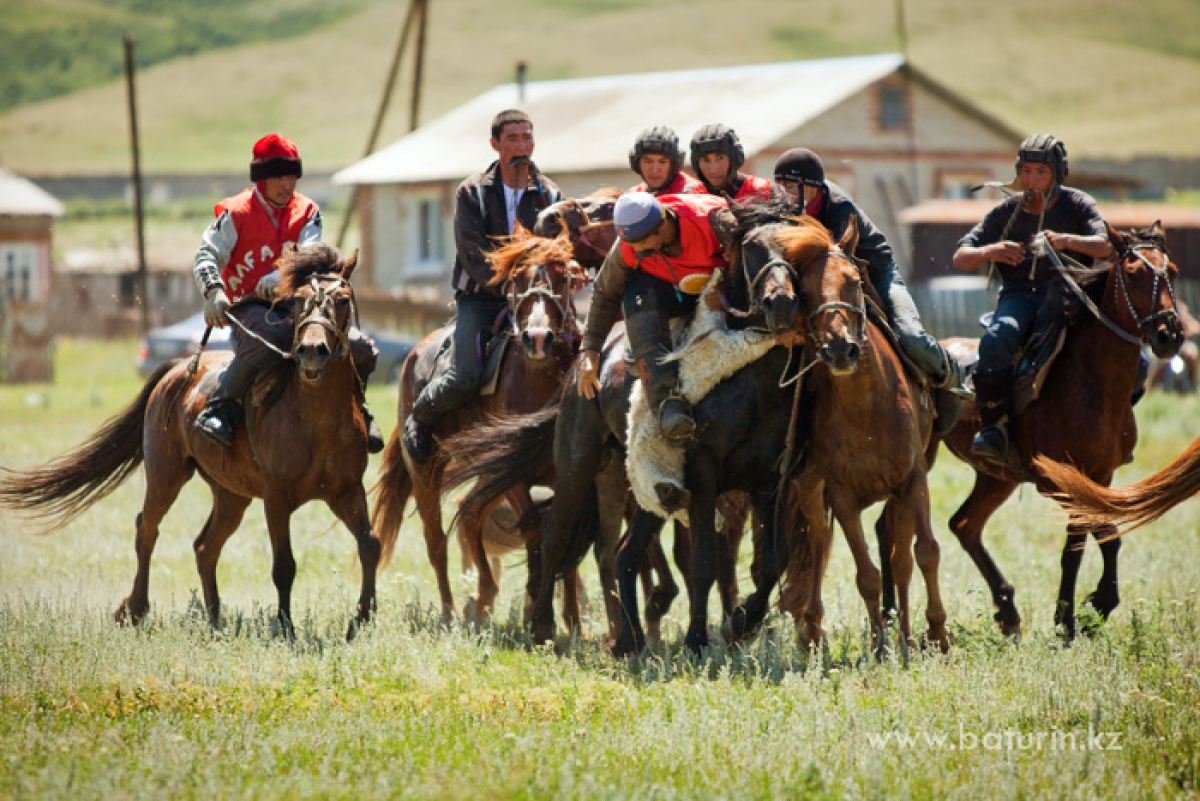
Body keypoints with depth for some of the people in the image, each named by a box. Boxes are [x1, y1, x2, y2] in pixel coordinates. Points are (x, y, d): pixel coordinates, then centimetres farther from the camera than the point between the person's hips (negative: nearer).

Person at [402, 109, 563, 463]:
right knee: (463, 379, -21)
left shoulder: (550, 194, 9)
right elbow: (473, 255, -9)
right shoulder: (472, 192, 0)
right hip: (480, 297, -3)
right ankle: (420, 418, 9)